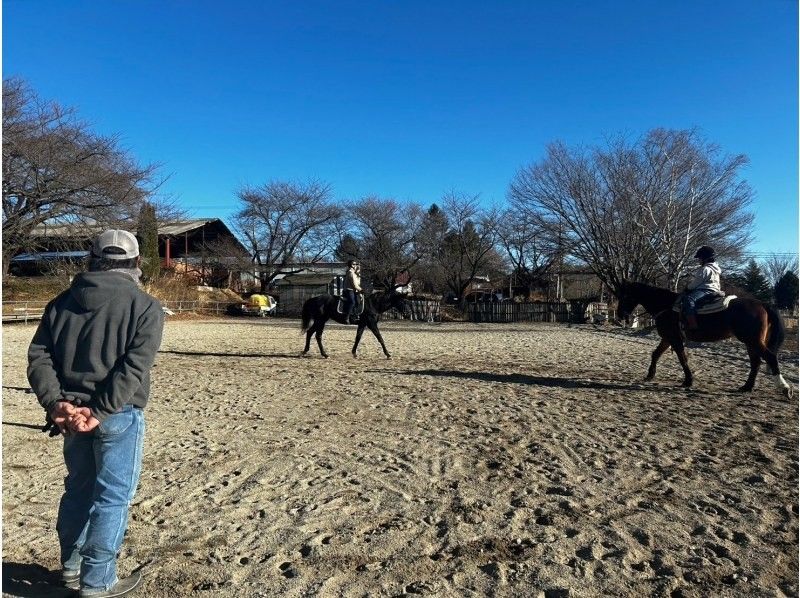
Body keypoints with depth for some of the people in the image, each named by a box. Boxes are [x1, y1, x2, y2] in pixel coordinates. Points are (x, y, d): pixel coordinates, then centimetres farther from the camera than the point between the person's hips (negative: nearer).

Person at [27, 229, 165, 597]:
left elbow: (39, 357, -1)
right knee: (112, 497, 7)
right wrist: (101, 412, -18)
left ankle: (71, 567, 35)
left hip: (72, 411, 6)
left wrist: (56, 402, -7)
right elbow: (133, 367, -19)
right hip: (119, 415, -5)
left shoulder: (62, 302, 8)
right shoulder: (145, 307, -8)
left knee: (78, 489, 21)